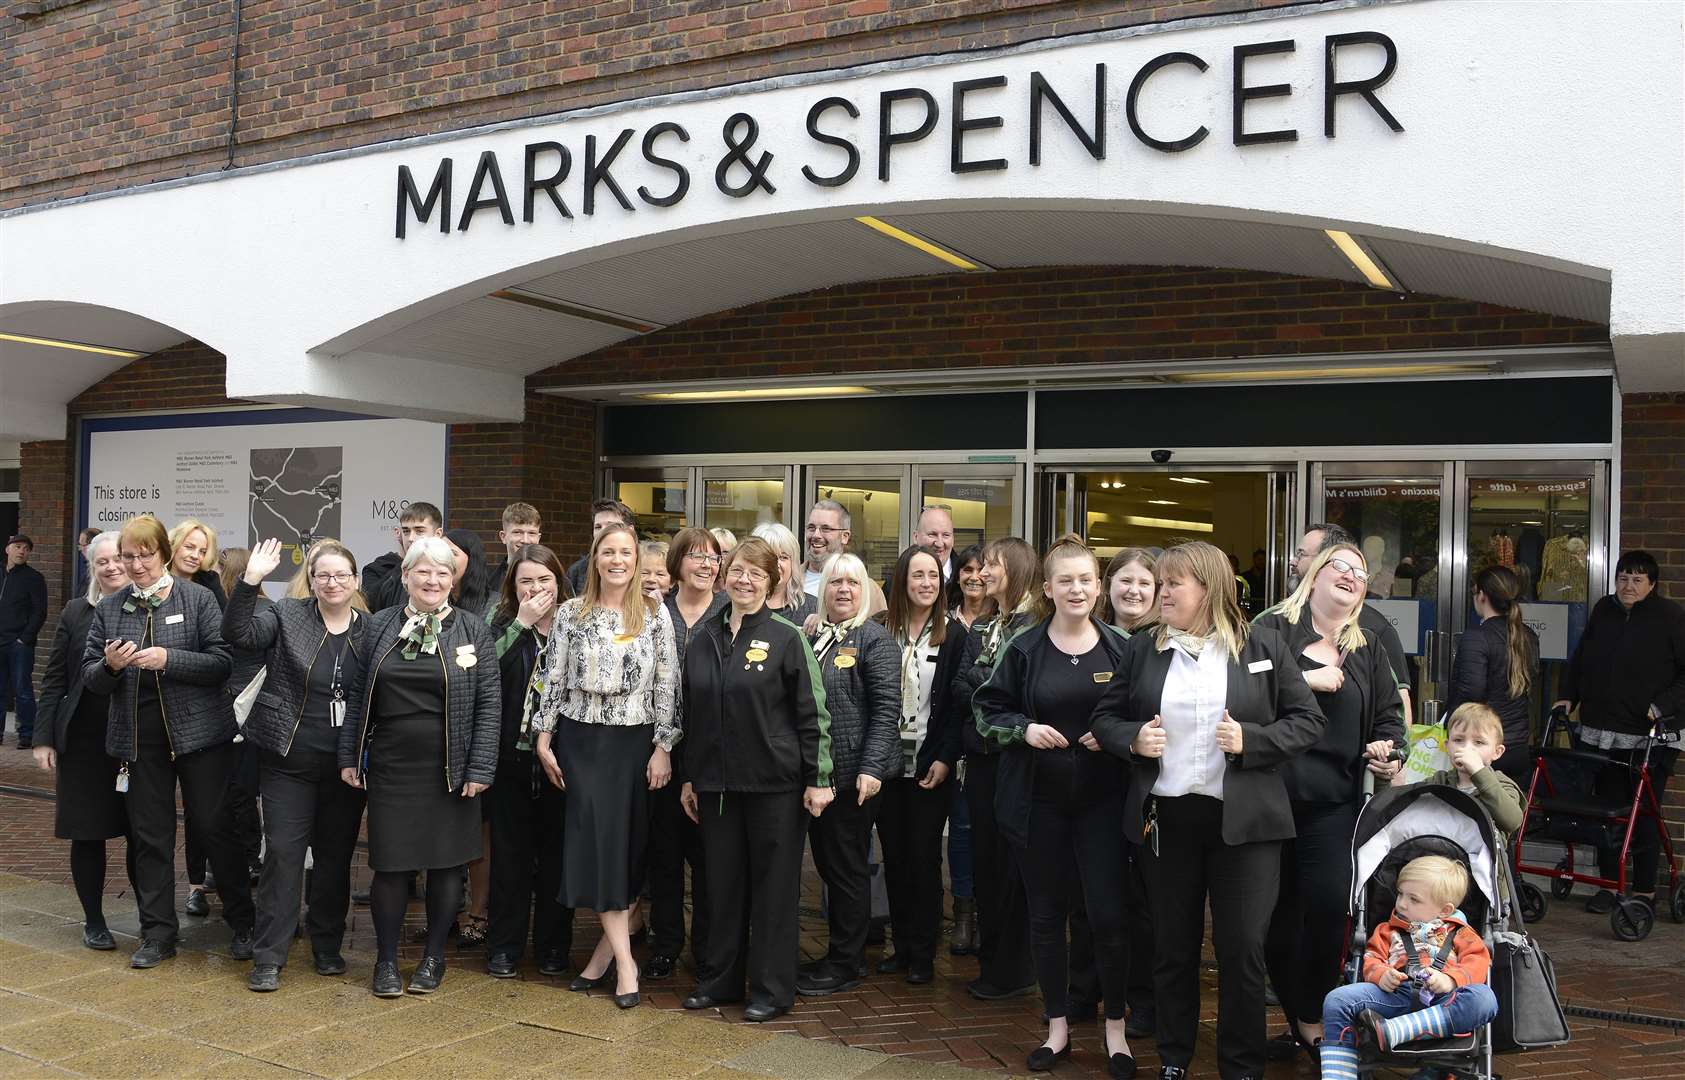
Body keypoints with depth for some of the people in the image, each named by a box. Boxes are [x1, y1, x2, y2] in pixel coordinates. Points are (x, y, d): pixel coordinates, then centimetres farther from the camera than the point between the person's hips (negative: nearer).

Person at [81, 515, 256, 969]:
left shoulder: (199, 599, -3)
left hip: (198, 731, -3)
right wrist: (110, 665, -14)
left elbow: (222, 662, -10)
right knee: (149, 837, 9)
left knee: (216, 829, 3)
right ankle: (158, 933, 20)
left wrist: (168, 659, -22)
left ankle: (242, 924, 18)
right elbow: (90, 677, 8)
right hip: (140, 738, 3)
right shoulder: (109, 608, 7)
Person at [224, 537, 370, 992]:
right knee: (283, 853, -1)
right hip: (289, 762, -2)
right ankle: (268, 958, 7)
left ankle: (328, 947, 26)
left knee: (336, 856, 11)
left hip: (347, 764, 2)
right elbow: (238, 633, -16)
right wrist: (249, 581, -28)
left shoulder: (371, 630, 3)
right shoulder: (286, 617, -1)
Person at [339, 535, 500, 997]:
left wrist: (480, 768, -8)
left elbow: (490, 703, -3)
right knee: (390, 864, 4)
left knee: (446, 862, 7)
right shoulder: (379, 626, 5)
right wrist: (350, 756, 3)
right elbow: (358, 696, 8)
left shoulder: (472, 630, -1)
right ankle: (386, 959, 20)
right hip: (390, 766, 1)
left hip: (449, 770, -1)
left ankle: (434, 956, 23)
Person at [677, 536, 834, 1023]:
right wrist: (688, 777, 12)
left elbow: (813, 713, -7)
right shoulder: (702, 637, 7)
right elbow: (690, 713, 13)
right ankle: (721, 978, 26)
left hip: (774, 781, -4)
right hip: (716, 781, 4)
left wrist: (818, 779, -9)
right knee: (723, 881, 12)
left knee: (774, 883, 4)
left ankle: (772, 988, 15)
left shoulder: (786, 638, -6)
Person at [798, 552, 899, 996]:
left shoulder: (874, 639, -8)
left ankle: (846, 964, 15)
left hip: (853, 774, -6)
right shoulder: (811, 637, 11)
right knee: (826, 862, 14)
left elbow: (887, 709, -13)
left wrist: (871, 769, -20)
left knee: (847, 867, 3)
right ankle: (838, 954, 27)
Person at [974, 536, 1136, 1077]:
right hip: (1039, 801, 1)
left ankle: (1115, 1029, 17)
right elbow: (988, 709, 5)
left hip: (1101, 800, -1)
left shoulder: (1119, 648, 0)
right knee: (1046, 914, 10)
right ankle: (1057, 1026, 25)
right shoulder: (1024, 649, 0)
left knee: (1109, 915, -2)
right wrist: (1024, 729, -12)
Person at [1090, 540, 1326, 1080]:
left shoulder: (1263, 646, -1)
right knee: (1173, 946, 12)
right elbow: (1104, 718, 12)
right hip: (1166, 817, 3)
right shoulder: (1143, 649, 6)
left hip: (1243, 819, -2)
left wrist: (1250, 741, -15)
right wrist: (1134, 738, -9)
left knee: (1242, 949, 2)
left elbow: (1308, 722, 0)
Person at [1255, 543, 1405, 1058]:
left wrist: (1389, 749, -1)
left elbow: (1389, 716, 19)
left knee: (1329, 906, -6)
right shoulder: (1273, 629, 2)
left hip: (1334, 801, 3)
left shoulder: (1368, 650, 18)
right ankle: (1295, 1017, 20)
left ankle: (1312, 1019, 11)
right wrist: (1305, 680, -13)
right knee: (1277, 910, 5)